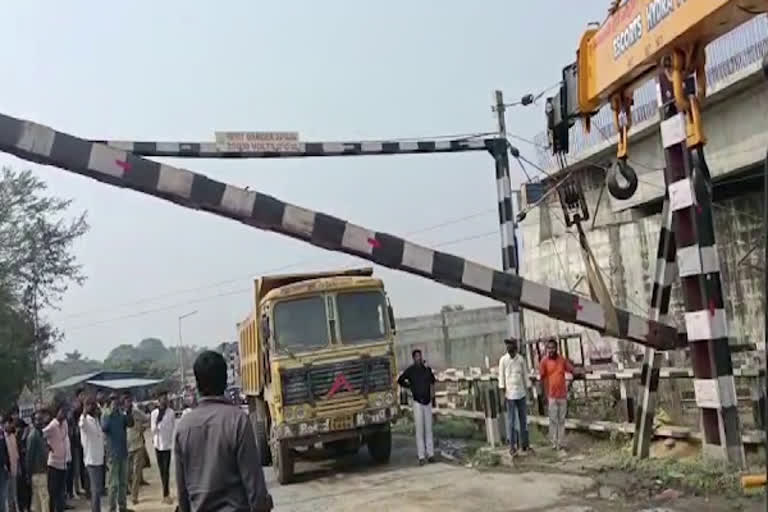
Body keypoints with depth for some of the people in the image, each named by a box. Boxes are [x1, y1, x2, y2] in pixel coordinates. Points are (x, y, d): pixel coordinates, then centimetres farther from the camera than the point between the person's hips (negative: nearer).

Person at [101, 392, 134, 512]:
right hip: (113, 454, -5)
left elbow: (130, 424, -11)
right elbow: (104, 427, -24)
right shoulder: (106, 415, -6)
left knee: (123, 482, 13)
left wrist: (128, 411, -23)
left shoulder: (122, 415, 5)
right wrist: (110, 412, -26)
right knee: (114, 483, -2)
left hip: (124, 453, 5)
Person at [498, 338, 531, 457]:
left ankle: (523, 445, 17)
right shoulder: (503, 360, -6)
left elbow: (525, 376, 7)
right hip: (510, 395, -2)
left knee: (523, 420, 8)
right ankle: (512, 446, 3)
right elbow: (501, 377, -3)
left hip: (521, 394, 3)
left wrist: (527, 391, 6)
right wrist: (503, 393, -6)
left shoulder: (521, 359, 0)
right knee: (511, 421, -2)